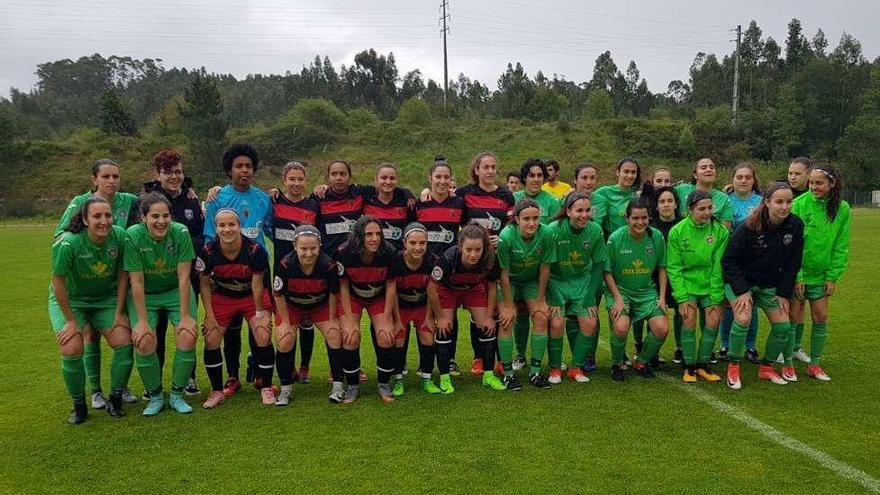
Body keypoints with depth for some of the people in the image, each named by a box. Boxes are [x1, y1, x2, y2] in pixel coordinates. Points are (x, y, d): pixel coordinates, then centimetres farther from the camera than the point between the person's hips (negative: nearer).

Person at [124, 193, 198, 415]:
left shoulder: (181, 232, -20)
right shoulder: (133, 236, -21)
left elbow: (183, 278, -17)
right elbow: (137, 282, -17)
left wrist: (185, 316, -17)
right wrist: (142, 320, -18)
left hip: (176, 291, 1)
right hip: (144, 295, 0)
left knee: (187, 338, -16)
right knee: (144, 342, -17)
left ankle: (177, 395, 5)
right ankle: (155, 396, 7)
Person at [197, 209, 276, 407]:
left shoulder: (255, 250, -27)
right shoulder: (207, 252, -21)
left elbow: (257, 284, -17)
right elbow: (204, 284, -8)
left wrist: (260, 313, -11)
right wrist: (210, 316, -9)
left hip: (252, 297, -2)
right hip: (222, 297, 2)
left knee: (263, 338, -16)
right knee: (211, 341, -8)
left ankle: (266, 389, 4)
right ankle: (217, 391, 13)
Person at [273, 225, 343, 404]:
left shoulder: (329, 265, -30)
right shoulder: (285, 265, -32)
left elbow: (333, 294, -13)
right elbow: (279, 295, -16)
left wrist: (331, 320, -8)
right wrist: (285, 322, -13)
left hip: (320, 305, 1)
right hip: (291, 306, 0)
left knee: (335, 336, -13)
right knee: (284, 342, -14)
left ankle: (337, 386, 1)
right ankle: (285, 389, 6)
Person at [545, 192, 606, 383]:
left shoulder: (595, 230, -12)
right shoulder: (553, 230, -22)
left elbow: (598, 265, -2)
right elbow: (546, 266, -16)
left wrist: (591, 297, -6)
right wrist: (554, 300, -19)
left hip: (582, 281, 3)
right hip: (556, 281, -3)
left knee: (590, 323, -9)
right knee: (556, 323, -18)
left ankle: (576, 367, 10)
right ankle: (555, 368, 4)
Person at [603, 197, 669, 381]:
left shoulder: (657, 237, -4)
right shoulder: (615, 238, -13)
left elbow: (661, 268, 8)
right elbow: (607, 272, -7)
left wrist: (662, 297, 1)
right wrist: (618, 298, -15)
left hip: (647, 291, 4)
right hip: (619, 289, -3)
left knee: (662, 329, -14)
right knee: (621, 327, -27)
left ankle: (642, 361, 16)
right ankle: (617, 364, 3)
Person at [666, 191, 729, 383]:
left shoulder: (721, 231, -6)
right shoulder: (677, 232, -9)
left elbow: (719, 267, -7)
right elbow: (673, 267, -9)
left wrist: (716, 299, -9)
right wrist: (682, 298, -15)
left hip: (710, 286, 2)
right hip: (686, 284, -2)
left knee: (713, 320, -12)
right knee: (689, 318, -18)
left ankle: (703, 364, 8)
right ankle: (689, 366, -2)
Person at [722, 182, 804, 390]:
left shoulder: (795, 225, -11)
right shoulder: (749, 227, -23)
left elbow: (793, 263, 0)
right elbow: (729, 260, -16)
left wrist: (784, 293, -2)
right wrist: (742, 291, -21)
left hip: (770, 285, 5)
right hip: (740, 281, -5)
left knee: (783, 326, 1)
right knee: (743, 319, -24)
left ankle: (766, 368, 23)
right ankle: (733, 367, -6)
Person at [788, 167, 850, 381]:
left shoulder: (843, 209, -3)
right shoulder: (799, 204, -13)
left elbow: (841, 246, 1)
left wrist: (833, 277, -3)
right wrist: (796, 275, -14)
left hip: (821, 275, 3)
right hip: (797, 274, -3)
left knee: (821, 318, 8)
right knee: (794, 318, 2)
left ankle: (815, 364, 22)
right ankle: (788, 363, 15)